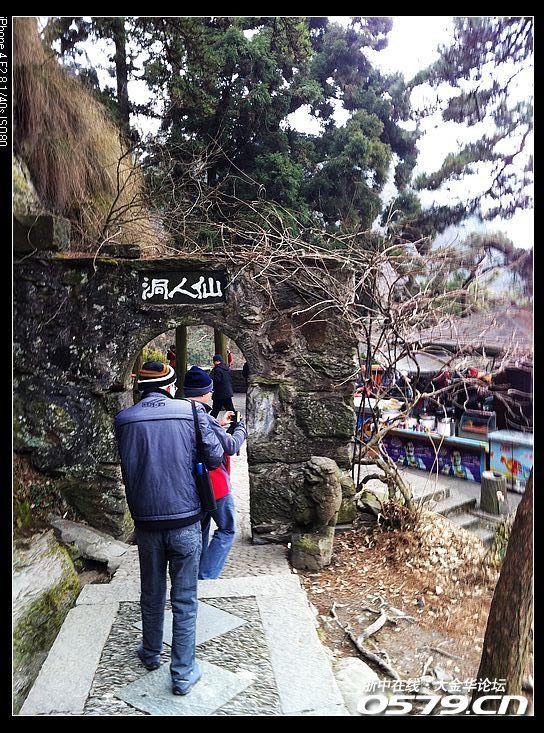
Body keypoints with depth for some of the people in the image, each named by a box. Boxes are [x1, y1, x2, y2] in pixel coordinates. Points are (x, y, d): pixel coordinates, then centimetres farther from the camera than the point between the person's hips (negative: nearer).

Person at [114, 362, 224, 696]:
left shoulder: (124, 420, -5)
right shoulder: (192, 411, -11)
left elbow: (129, 467, 6)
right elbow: (215, 457, -7)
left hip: (147, 522, 3)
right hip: (186, 521, -2)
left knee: (152, 594, 23)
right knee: (185, 600, 11)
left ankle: (151, 654, 44)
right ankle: (183, 673, 21)